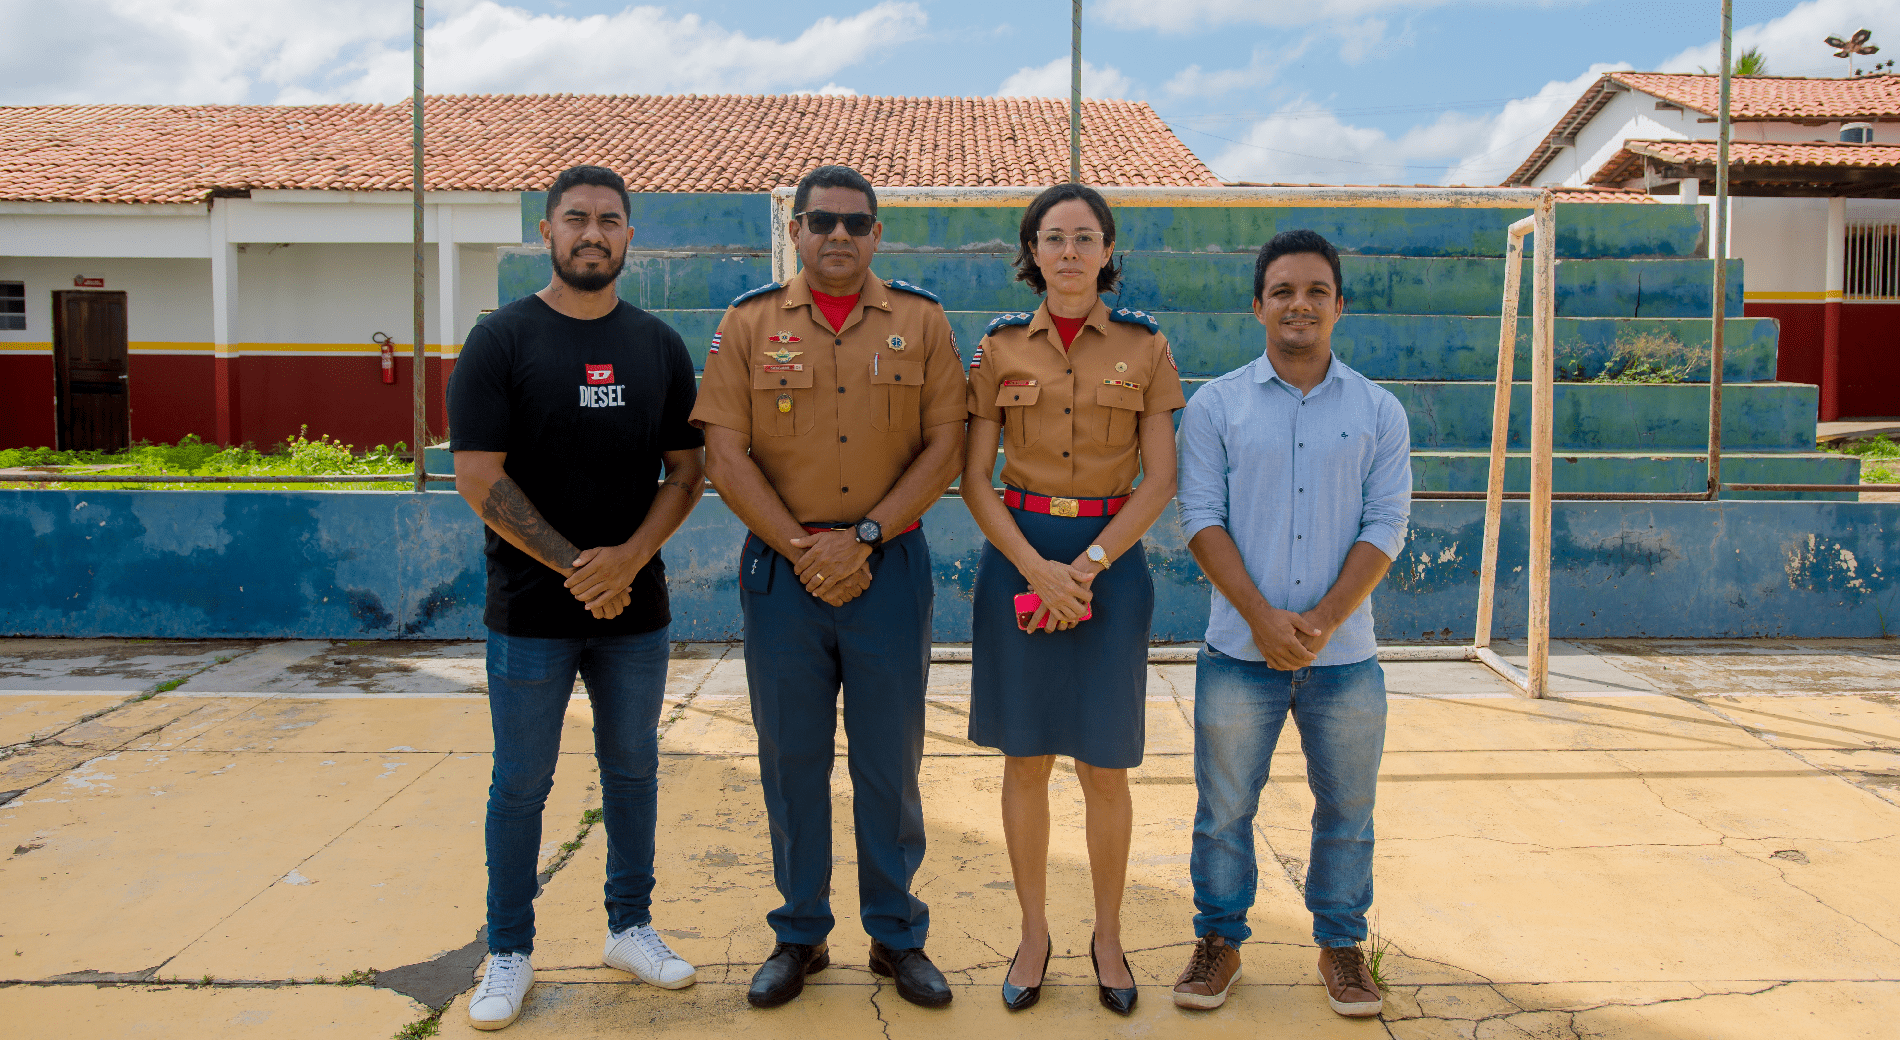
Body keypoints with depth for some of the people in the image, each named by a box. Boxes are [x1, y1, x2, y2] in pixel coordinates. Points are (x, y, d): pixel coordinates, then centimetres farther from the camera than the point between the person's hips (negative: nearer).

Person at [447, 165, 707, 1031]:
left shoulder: (658, 344, 6)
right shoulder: (501, 340, -4)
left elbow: (688, 469, 4)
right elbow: (479, 478, -10)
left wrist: (629, 557, -12)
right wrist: (574, 566, -14)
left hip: (636, 608, 3)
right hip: (531, 610, -3)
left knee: (632, 769, 13)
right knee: (521, 783, 7)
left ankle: (631, 927, 29)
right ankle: (509, 954, 21)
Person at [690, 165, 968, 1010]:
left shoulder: (921, 322, 4)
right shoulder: (749, 323, 4)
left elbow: (944, 445, -1)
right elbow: (724, 454, -2)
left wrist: (864, 537, -10)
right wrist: (799, 547, -10)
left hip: (889, 568, 0)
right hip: (781, 569, 0)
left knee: (889, 758, 7)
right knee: (791, 757, 8)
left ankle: (897, 935, 22)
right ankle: (799, 935, 23)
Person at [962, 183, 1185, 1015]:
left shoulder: (1144, 346, 1)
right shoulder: (1000, 347, 3)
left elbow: (1160, 480, -2)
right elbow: (975, 479, 0)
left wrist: (1087, 567, -12)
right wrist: (1037, 568, -13)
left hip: (1110, 556, -1)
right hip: (1018, 556, 1)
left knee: (1104, 767, 4)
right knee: (1025, 760, 6)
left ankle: (1108, 936, 23)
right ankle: (1033, 932, 23)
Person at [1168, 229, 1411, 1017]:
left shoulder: (1378, 412, 5)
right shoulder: (1215, 405, 2)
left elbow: (1386, 528, -1)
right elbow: (1201, 517, -4)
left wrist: (1323, 620, -12)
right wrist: (1262, 617, -13)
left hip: (1345, 654, 1)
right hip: (1240, 652, -1)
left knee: (1346, 810, 11)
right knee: (1224, 806, 8)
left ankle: (1341, 945, 29)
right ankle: (1219, 941, 25)